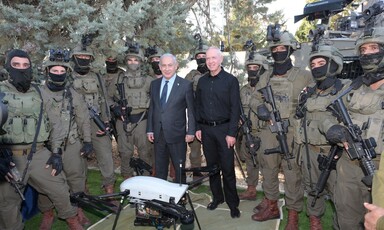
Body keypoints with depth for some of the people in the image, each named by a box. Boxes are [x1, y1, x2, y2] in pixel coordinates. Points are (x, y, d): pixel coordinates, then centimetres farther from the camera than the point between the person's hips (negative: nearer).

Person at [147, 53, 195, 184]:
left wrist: (191, 132, -7)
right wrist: (149, 129, 6)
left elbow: (191, 110, -4)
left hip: (176, 134, -4)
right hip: (158, 134, 4)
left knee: (179, 169, 8)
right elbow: (151, 108, 11)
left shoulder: (185, 85, -5)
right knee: (159, 169, 14)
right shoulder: (154, 84, 8)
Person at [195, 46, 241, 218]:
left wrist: (232, 133, -12)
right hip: (206, 129, 4)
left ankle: (232, 203, 15)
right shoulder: (202, 81, 9)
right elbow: (198, 106, 13)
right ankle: (217, 197, 28)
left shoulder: (231, 80, -4)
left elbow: (235, 108, -7)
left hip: (223, 128, -4)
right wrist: (198, 127, 6)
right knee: (211, 164, 12)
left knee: (227, 167, 0)